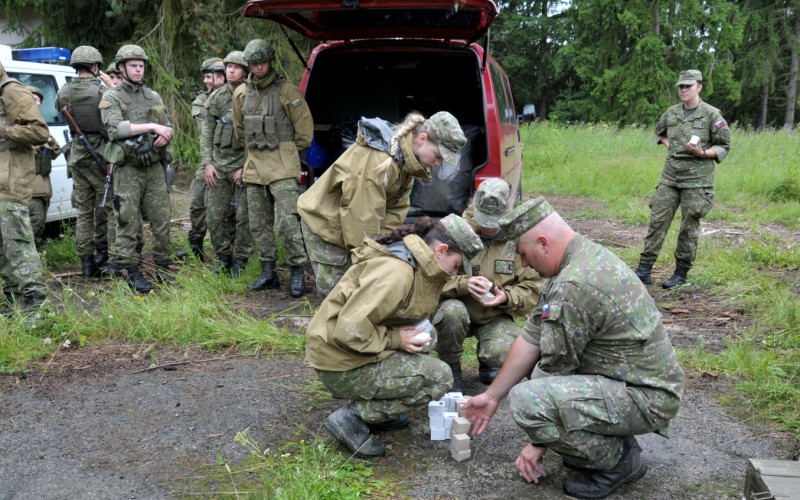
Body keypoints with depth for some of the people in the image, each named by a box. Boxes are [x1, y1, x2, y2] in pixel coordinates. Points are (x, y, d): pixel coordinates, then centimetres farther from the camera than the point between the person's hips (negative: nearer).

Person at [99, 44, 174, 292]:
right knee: (128, 223, -2)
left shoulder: (153, 96, 15)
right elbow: (116, 128, -16)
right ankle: (132, 273, 6)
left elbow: (169, 127, 16)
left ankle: (163, 269, 16)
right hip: (128, 170, -4)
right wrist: (151, 126, -19)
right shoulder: (111, 98, 0)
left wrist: (164, 136, -8)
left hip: (154, 167, 4)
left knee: (162, 221, 5)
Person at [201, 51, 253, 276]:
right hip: (218, 164, 4)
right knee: (215, 215, 5)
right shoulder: (216, 98, 8)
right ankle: (223, 257, 20)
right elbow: (206, 133, 10)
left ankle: (240, 260, 11)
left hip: (243, 164, -4)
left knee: (243, 215, -3)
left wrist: (246, 167, -11)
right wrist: (207, 163, 1)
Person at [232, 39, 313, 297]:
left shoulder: (287, 91, -6)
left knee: (287, 222, -14)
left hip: (282, 167, -6)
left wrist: (287, 152, 4)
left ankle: (298, 271, -3)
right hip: (254, 167, 6)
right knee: (259, 224, 10)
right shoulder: (241, 94, 9)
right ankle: (268, 273, 19)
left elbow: (304, 126, -2)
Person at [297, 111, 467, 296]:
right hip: (324, 222, -8)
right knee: (334, 290, -7)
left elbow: (396, 209, -6)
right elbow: (364, 217, -30)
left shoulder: (406, 159, -4)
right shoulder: (380, 161, -33)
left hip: (353, 227, 8)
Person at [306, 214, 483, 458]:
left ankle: (377, 410, 13)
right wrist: (395, 339, -17)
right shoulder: (396, 273, -24)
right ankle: (353, 417, -8)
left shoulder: (414, 264, 7)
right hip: (342, 367, -10)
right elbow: (348, 330, -29)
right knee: (440, 377, -13)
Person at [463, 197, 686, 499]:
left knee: (526, 400, -24)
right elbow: (531, 338, 8)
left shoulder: (575, 285, -27)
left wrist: (539, 444, -6)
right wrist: (492, 395, 11)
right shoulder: (582, 256, 4)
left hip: (645, 396, -10)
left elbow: (556, 368, -18)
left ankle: (618, 461, -2)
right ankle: (612, 439, 15)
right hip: (631, 378, 10)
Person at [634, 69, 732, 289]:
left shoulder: (711, 114, -4)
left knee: (689, 227, 2)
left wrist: (702, 153, -16)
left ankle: (681, 274, 12)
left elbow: (724, 146, 0)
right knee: (657, 221, 0)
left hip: (696, 179, -4)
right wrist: (668, 145, 11)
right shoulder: (671, 113, 9)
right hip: (670, 176, 4)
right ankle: (644, 270, 2)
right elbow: (659, 132, 29)